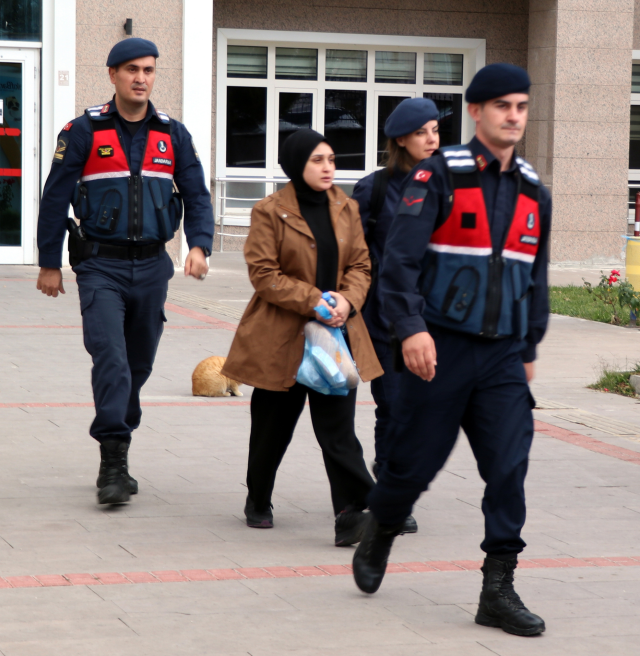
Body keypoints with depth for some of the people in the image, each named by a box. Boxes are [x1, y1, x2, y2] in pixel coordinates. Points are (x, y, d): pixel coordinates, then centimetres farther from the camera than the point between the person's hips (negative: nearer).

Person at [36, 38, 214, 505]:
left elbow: (196, 195, 8)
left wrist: (199, 245, -10)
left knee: (139, 363, 11)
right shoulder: (84, 132, -2)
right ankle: (114, 464, -17)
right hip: (100, 265, -4)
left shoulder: (173, 135, 7)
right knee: (111, 359, -16)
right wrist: (50, 263, 1)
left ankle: (117, 451, 28)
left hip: (152, 265, 4)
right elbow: (56, 198, 1)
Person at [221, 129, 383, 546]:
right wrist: (314, 301, -18)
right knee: (273, 425, 10)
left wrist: (347, 299, -11)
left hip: (336, 332, 3)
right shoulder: (270, 212, -5)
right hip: (281, 337, -2)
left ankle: (353, 514, -11)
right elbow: (263, 273, -10)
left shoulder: (347, 210, 9)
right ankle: (258, 503, 31)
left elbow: (360, 265, 10)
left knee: (338, 427, -5)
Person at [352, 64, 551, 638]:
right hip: (440, 350, -4)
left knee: (509, 467, -7)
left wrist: (529, 350, 21)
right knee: (416, 462, 6)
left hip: (502, 358, 4)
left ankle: (499, 591, -1)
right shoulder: (438, 176, -6)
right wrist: (412, 328, -25)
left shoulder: (534, 193, 10)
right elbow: (400, 258, -14)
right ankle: (378, 537, 36)